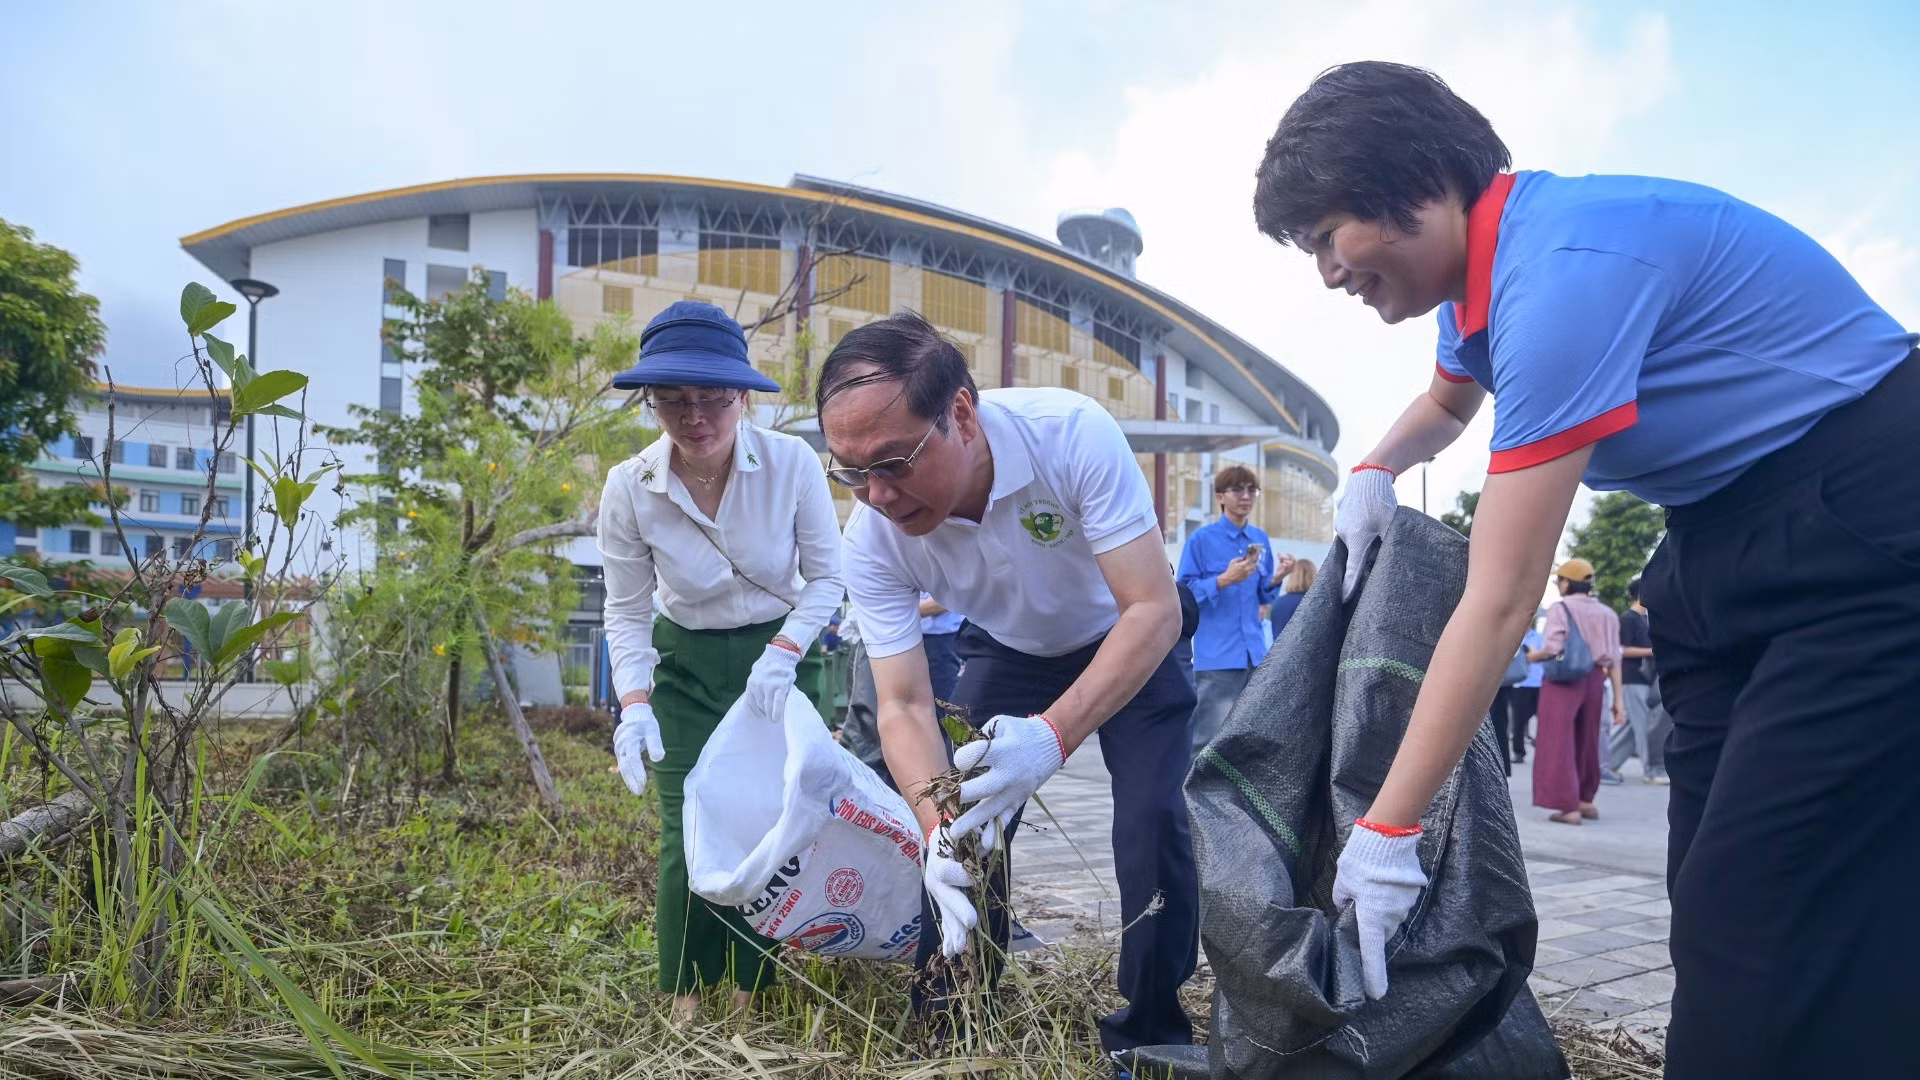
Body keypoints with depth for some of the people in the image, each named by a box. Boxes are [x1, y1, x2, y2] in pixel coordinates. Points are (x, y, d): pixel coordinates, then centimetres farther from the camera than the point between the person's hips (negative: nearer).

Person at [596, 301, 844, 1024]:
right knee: (688, 830, -6)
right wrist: (634, 703, -20)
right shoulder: (629, 489, -17)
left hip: (781, 657, 0)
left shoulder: (792, 464, -20)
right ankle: (687, 993, 14)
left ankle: (752, 986, 19)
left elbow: (826, 578, -9)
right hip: (687, 667, 0)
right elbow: (626, 612, -7)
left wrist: (782, 655, -23)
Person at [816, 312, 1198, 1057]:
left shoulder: (1072, 434, -39)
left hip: (1126, 641, -2)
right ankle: (947, 1024, 20)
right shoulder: (872, 538, -29)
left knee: (1152, 823, -14)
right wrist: (936, 827, -44)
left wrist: (1052, 737, -52)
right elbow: (904, 704, -25)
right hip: (1007, 653, 3)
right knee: (961, 836, -2)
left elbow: (1155, 610, -38)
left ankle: (1151, 1031, 8)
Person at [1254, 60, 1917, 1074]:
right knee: (1710, 891, 5)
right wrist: (1373, 472, 8)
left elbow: (1497, 605, -27)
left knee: (1782, 920, -14)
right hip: (1723, 534, 9)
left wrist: (1387, 831, -22)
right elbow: (1446, 403, 31)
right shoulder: (1489, 269, 4)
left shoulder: (1564, 269, -25)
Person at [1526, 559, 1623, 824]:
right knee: (1586, 742, 17)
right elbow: (1614, 659, 6)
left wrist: (1531, 657, 3)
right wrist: (1618, 699, 7)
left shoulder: (1560, 609, -7)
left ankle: (1569, 806, -6)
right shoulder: (1606, 614, 9)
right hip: (1595, 680, 6)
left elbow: (1552, 649, -18)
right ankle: (1585, 801, 28)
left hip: (1564, 678, -6)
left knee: (1559, 742, -2)